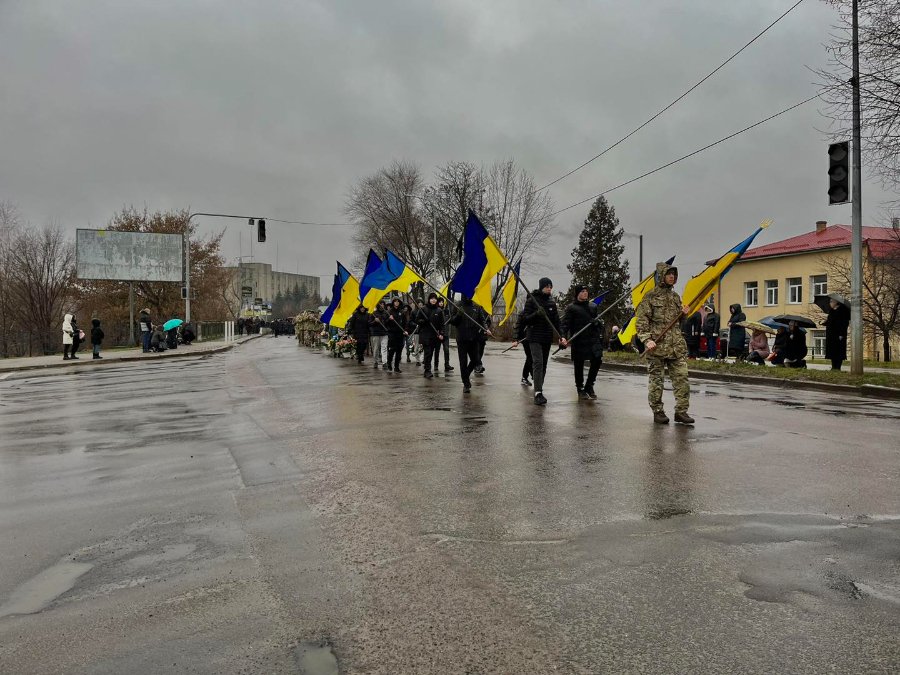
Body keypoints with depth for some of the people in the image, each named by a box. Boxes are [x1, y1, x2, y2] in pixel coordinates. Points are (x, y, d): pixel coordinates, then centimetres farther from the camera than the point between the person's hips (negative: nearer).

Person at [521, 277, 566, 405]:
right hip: (535, 337, -6)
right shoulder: (531, 300, -4)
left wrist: (561, 336, -2)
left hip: (547, 338, 6)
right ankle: (538, 393, -24)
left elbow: (556, 321, 10)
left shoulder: (552, 302, 11)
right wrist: (537, 314, -24)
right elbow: (526, 319, -7)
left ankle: (539, 389, 20)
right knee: (538, 362, -17)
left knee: (544, 364, 10)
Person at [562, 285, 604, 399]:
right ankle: (580, 389, 19)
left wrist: (600, 335, 12)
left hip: (593, 340, 4)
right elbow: (565, 324, -7)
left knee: (597, 360, -7)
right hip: (578, 341, -4)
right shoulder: (571, 308, 0)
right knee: (579, 365, 4)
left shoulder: (593, 306, 16)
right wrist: (563, 337, -21)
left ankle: (589, 386, 10)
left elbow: (598, 321, 20)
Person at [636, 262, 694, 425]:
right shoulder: (650, 297, -4)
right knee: (656, 379, 2)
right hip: (657, 345, -6)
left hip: (676, 345, 6)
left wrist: (683, 313, 5)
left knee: (681, 377, 1)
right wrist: (647, 339, -19)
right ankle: (658, 412, 12)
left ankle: (681, 411, 7)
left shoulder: (675, 296, 16)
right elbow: (641, 320, -9)